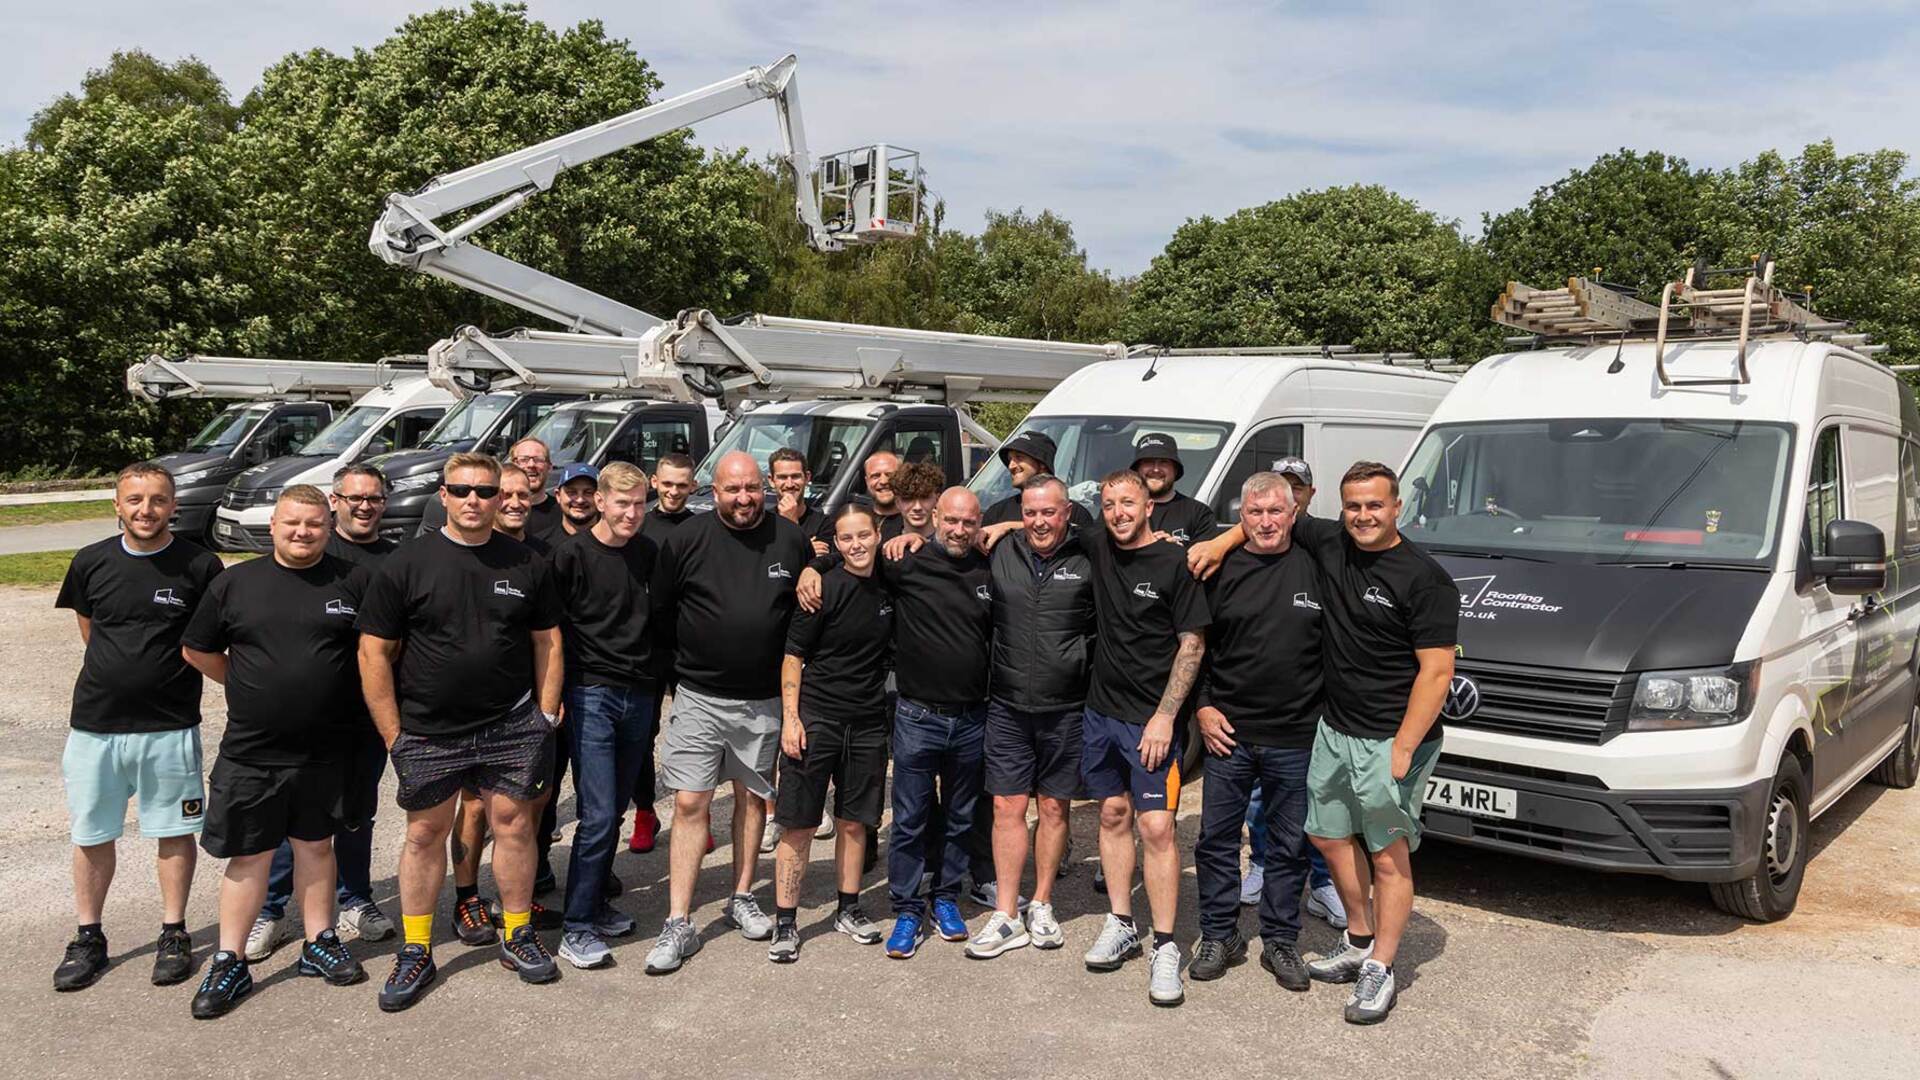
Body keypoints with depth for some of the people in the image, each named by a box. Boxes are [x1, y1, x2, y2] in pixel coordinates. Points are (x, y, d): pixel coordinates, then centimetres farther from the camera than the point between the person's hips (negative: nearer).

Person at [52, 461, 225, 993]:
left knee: (174, 832, 8)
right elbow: (89, 629, 16)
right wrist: (124, 670, 11)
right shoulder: (91, 563, 0)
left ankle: (174, 933, 22)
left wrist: (171, 673, -2)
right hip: (95, 723, 3)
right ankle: (88, 938, 27)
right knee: (92, 835, 12)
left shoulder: (200, 565, -8)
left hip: (169, 725, -2)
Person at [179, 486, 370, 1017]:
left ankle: (318, 944, 27)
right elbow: (197, 650, 11)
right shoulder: (235, 583, 1)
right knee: (249, 855, 5)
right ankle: (230, 964, 16)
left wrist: (341, 693, 4)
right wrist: (252, 689, 7)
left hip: (326, 750, 1)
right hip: (251, 751, 0)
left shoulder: (353, 581, -1)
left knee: (316, 844, 14)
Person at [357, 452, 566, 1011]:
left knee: (513, 823, 6)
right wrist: (394, 735, -5)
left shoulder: (526, 564, 4)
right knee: (425, 832, 7)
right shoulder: (406, 565, -3)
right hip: (428, 732, -1)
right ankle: (415, 953, 20)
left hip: (511, 726, 1)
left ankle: (518, 937, 23)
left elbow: (547, 642, 11)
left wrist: (546, 714, 3)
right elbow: (374, 654, -2)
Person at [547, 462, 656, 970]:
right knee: (598, 816, -8)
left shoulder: (648, 553, 7)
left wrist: (657, 682, 13)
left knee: (615, 813, 13)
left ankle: (596, 905, 27)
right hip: (591, 694, -5)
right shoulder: (572, 554, -9)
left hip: (638, 695, 5)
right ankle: (577, 929, 1)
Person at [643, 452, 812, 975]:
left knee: (753, 798, 13)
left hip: (765, 699, 2)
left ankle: (742, 899, 30)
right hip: (700, 696, -2)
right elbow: (660, 609, 4)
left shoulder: (791, 538, -1)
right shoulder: (687, 539, -6)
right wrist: (695, 656, 7)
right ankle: (678, 925, 2)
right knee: (690, 804, -4)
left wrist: (786, 662, 7)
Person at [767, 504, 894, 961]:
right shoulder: (824, 589, -10)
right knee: (799, 824, -1)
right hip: (815, 718, -5)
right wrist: (790, 716, -14)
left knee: (854, 821, 13)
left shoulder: (887, 589, 6)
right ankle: (785, 922, 8)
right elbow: (793, 656, -9)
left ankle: (849, 910, 28)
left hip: (868, 723, 5)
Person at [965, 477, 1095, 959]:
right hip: (1008, 706, 2)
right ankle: (1006, 916, 10)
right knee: (1008, 808, 3)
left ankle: (1042, 906, 24)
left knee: (1054, 807, 10)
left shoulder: (1087, 561, -3)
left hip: (1066, 709, -1)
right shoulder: (1001, 553, 4)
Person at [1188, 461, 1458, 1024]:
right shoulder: (1330, 544, 3)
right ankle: (1358, 941, 34)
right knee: (1330, 836, 16)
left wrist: (1403, 749, -20)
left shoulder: (1425, 580, -15)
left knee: (1388, 855, 1)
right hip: (1335, 729, 7)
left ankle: (1381, 968, 14)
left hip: (1391, 739, -7)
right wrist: (1221, 543, 4)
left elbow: (1436, 671, -17)